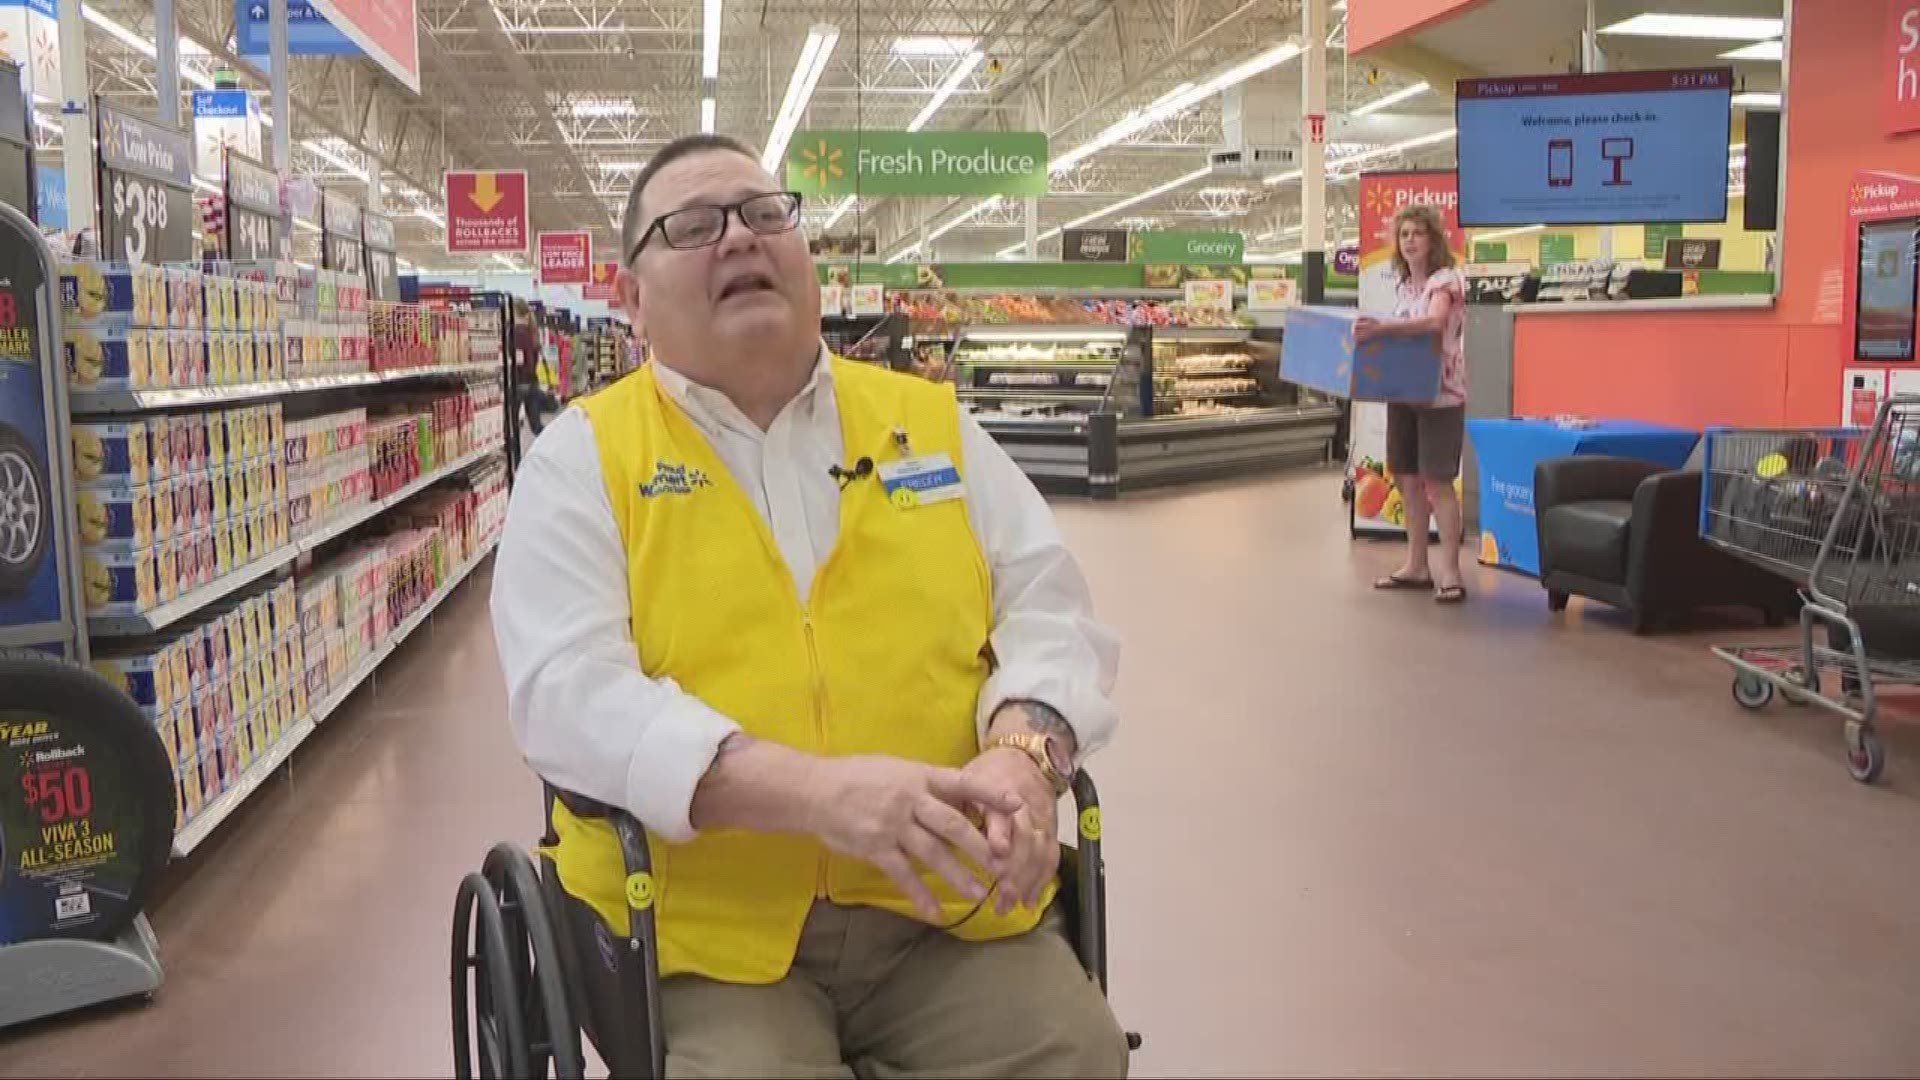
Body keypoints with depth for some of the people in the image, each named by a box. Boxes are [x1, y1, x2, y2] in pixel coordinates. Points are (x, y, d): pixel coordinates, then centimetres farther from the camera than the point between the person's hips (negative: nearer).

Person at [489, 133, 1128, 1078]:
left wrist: (1023, 752, -14)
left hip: (946, 904, 3)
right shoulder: (584, 457, 3)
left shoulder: (933, 422, 12)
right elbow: (568, 690, -10)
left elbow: (1048, 606, 10)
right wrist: (814, 792, -24)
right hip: (707, 924, -2)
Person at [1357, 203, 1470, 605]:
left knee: (1438, 481, -9)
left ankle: (1450, 571, -5)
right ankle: (1417, 565, 18)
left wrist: (1382, 328, -41)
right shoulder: (1402, 285, 12)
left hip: (1439, 393, -8)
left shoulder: (1446, 279, -12)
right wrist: (1376, 330, 12)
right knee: (1408, 480, 10)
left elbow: (1435, 321, -31)